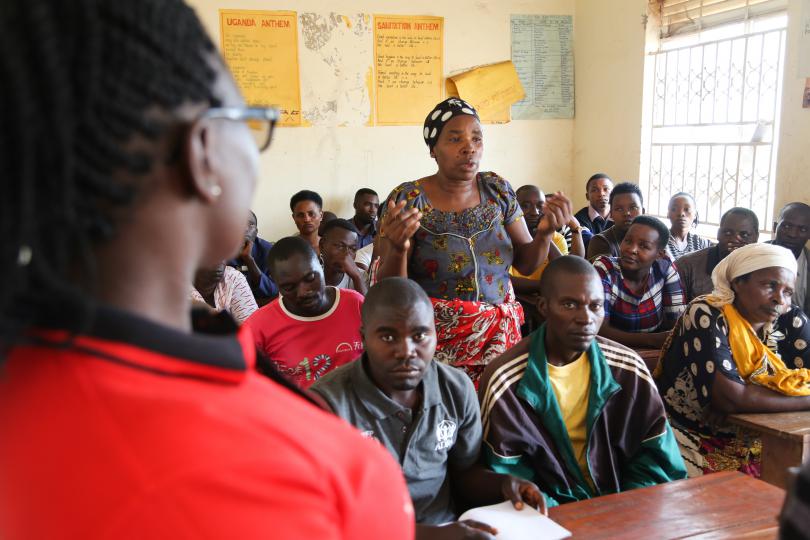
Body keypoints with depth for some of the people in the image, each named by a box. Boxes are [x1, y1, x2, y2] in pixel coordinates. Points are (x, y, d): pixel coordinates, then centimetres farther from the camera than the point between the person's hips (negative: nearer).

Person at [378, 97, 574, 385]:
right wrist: (398, 248, -32)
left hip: (499, 336, 4)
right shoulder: (406, 199, -12)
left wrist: (545, 233, -16)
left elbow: (526, 263, 5)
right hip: (433, 341, -3)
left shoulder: (497, 189, 0)